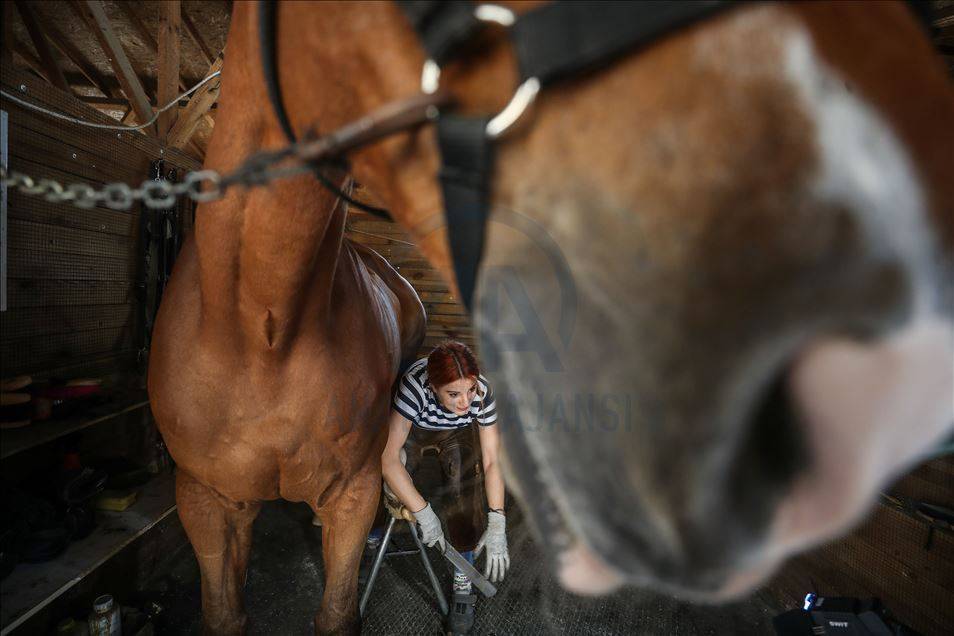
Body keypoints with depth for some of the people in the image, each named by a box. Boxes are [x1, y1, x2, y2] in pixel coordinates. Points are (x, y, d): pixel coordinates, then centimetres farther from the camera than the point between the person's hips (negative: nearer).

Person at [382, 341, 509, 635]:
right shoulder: (415, 385, -42)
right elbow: (388, 457, -40)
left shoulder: (482, 392, -32)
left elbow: (491, 462, -25)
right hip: (413, 429, -1)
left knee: (464, 483, -26)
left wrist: (497, 525, -34)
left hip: (459, 433, 1)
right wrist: (424, 514, -40)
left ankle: (463, 581, -8)